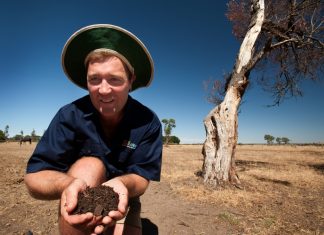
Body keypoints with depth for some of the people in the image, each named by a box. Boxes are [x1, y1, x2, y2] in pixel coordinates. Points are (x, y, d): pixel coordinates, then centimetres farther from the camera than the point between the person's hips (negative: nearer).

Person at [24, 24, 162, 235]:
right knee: (89, 166, -30)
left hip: (123, 197, 2)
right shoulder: (71, 115, -21)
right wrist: (68, 184, -45)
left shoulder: (148, 123, -21)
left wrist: (122, 184, -44)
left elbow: (142, 178, -20)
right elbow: (34, 176, -23)